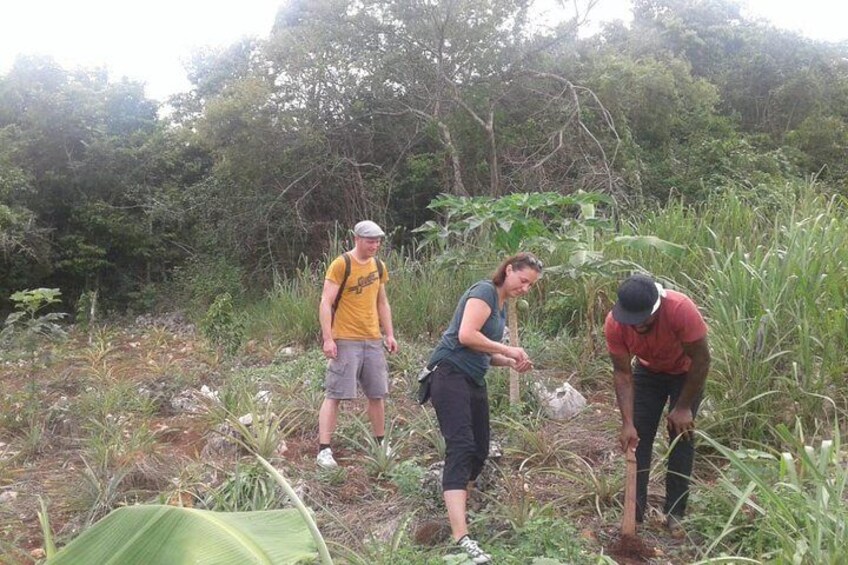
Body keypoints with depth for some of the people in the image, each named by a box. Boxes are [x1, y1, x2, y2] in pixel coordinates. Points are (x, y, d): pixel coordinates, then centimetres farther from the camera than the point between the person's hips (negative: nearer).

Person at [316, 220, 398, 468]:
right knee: (335, 394, -5)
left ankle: (381, 444, 26)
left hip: (373, 340, 6)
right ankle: (324, 450, 1)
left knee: (377, 394, 12)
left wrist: (389, 334, 13)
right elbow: (326, 303, -12)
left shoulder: (378, 266, 10)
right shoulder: (340, 265, -10)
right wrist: (327, 339, -18)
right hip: (345, 341, -6)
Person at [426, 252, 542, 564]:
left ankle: (454, 501, 34)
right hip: (450, 374, -10)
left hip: (474, 381, 10)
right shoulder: (484, 291, -8)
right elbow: (466, 335, -20)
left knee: (479, 451, 13)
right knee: (461, 447, -19)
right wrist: (508, 350, -12)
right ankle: (461, 538, -25)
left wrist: (511, 362, 6)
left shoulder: (501, 306, 21)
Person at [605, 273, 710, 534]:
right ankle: (635, 509, 8)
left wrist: (684, 407, -21)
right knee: (637, 437, -3)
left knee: (681, 435, -7)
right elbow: (623, 373, -22)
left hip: (686, 372, -2)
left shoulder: (681, 309, -39)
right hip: (648, 371, 2)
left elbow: (701, 360, -27)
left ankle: (674, 512, 5)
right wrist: (627, 422, -28)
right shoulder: (614, 323, -30)